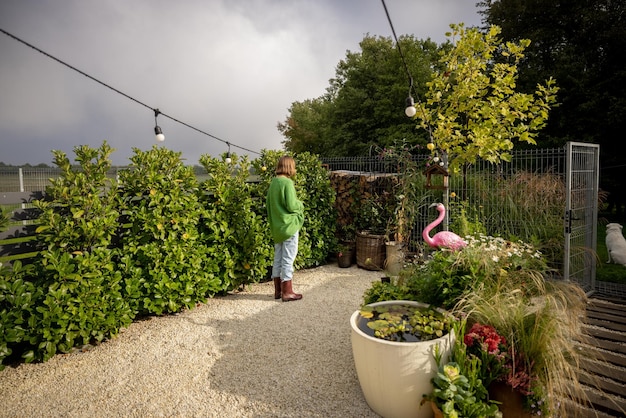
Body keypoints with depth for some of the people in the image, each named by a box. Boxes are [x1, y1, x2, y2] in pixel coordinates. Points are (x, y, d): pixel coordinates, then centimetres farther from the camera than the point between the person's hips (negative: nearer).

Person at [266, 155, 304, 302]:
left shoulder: (273, 182, 8)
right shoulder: (287, 182, -15)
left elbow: (269, 204, 14)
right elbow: (291, 206, -19)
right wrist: (300, 205, 1)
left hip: (276, 226, 8)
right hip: (289, 225, -8)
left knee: (278, 258, 12)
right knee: (288, 259, -1)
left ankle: (278, 290, 21)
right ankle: (287, 292, 6)